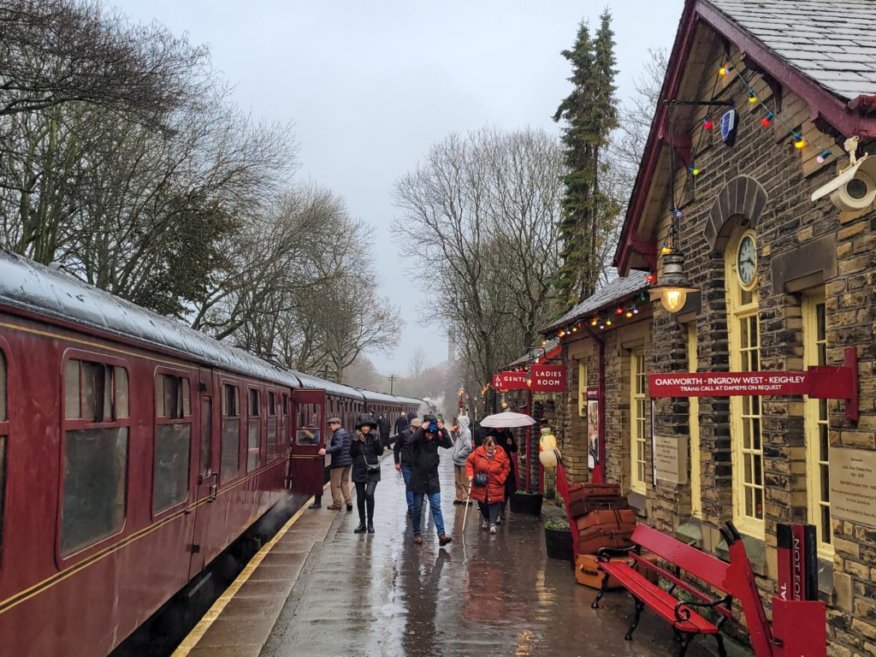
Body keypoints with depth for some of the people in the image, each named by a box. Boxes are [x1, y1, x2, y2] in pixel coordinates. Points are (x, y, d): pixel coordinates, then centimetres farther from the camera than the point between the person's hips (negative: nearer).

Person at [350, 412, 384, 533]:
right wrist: (355, 440, -17)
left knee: (369, 494, -18)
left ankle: (370, 522, -5)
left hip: (372, 471, -2)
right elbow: (352, 453, -5)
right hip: (359, 470, 3)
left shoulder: (374, 436, -1)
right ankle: (362, 524, 21)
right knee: (360, 497, 8)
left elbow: (380, 451, -8)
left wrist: (376, 439, -17)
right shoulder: (356, 437, 2)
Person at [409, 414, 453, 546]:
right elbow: (411, 440, -32)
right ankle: (416, 534, 23)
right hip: (418, 479, -2)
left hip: (432, 480, 2)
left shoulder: (435, 439, -3)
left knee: (436, 507, -3)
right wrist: (422, 428, -36)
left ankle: (441, 535, -6)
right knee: (417, 509, 9)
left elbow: (449, 444, -17)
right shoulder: (418, 439, -9)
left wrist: (443, 429, -26)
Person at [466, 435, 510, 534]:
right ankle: (486, 519, 39)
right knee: (482, 503, 12)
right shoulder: (478, 452, -10)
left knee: (494, 502, -9)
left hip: (495, 485, -2)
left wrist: (500, 479, -11)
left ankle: (493, 524, -1)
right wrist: (470, 475, -9)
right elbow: (469, 462, 1)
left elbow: (506, 467, -1)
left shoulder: (501, 454, -10)